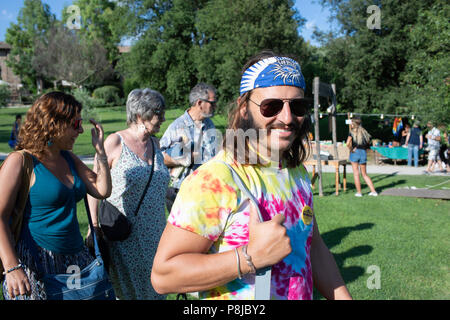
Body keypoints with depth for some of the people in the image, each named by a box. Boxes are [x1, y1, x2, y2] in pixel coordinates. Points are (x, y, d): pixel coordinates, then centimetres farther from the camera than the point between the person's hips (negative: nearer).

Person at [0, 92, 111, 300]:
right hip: (34, 262, -6)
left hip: (75, 258, 6)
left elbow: (102, 191, 8)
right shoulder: (21, 161, -8)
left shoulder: (69, 159, 12)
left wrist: (100, 150, 3)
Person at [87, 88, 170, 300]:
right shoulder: (115, 142, -9)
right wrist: (95, 226, -9)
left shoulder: (154, 143, 9)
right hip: (124, 236, -6)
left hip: (153, 233, 6)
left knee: (152, 289, 13)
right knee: (126, 289, 6)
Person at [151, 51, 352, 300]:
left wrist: (343, 296, 2)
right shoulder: (212, 181, -26)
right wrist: (251, 256, -32)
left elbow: (314, 248, 10)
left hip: (303, 293, 7)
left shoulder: (298, 172, 0)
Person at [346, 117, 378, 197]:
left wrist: (351, 149, -7)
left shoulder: (352, 132, -6)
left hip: (355, 152, -4)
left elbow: (348, 143, -21)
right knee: (364, 174, 15)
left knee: (356, 173, 5)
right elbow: (368, 144, 11)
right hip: (363, 152, 5)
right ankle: (373, 191, 11)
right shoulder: (364, 132, 9)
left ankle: (359, 192, 7)